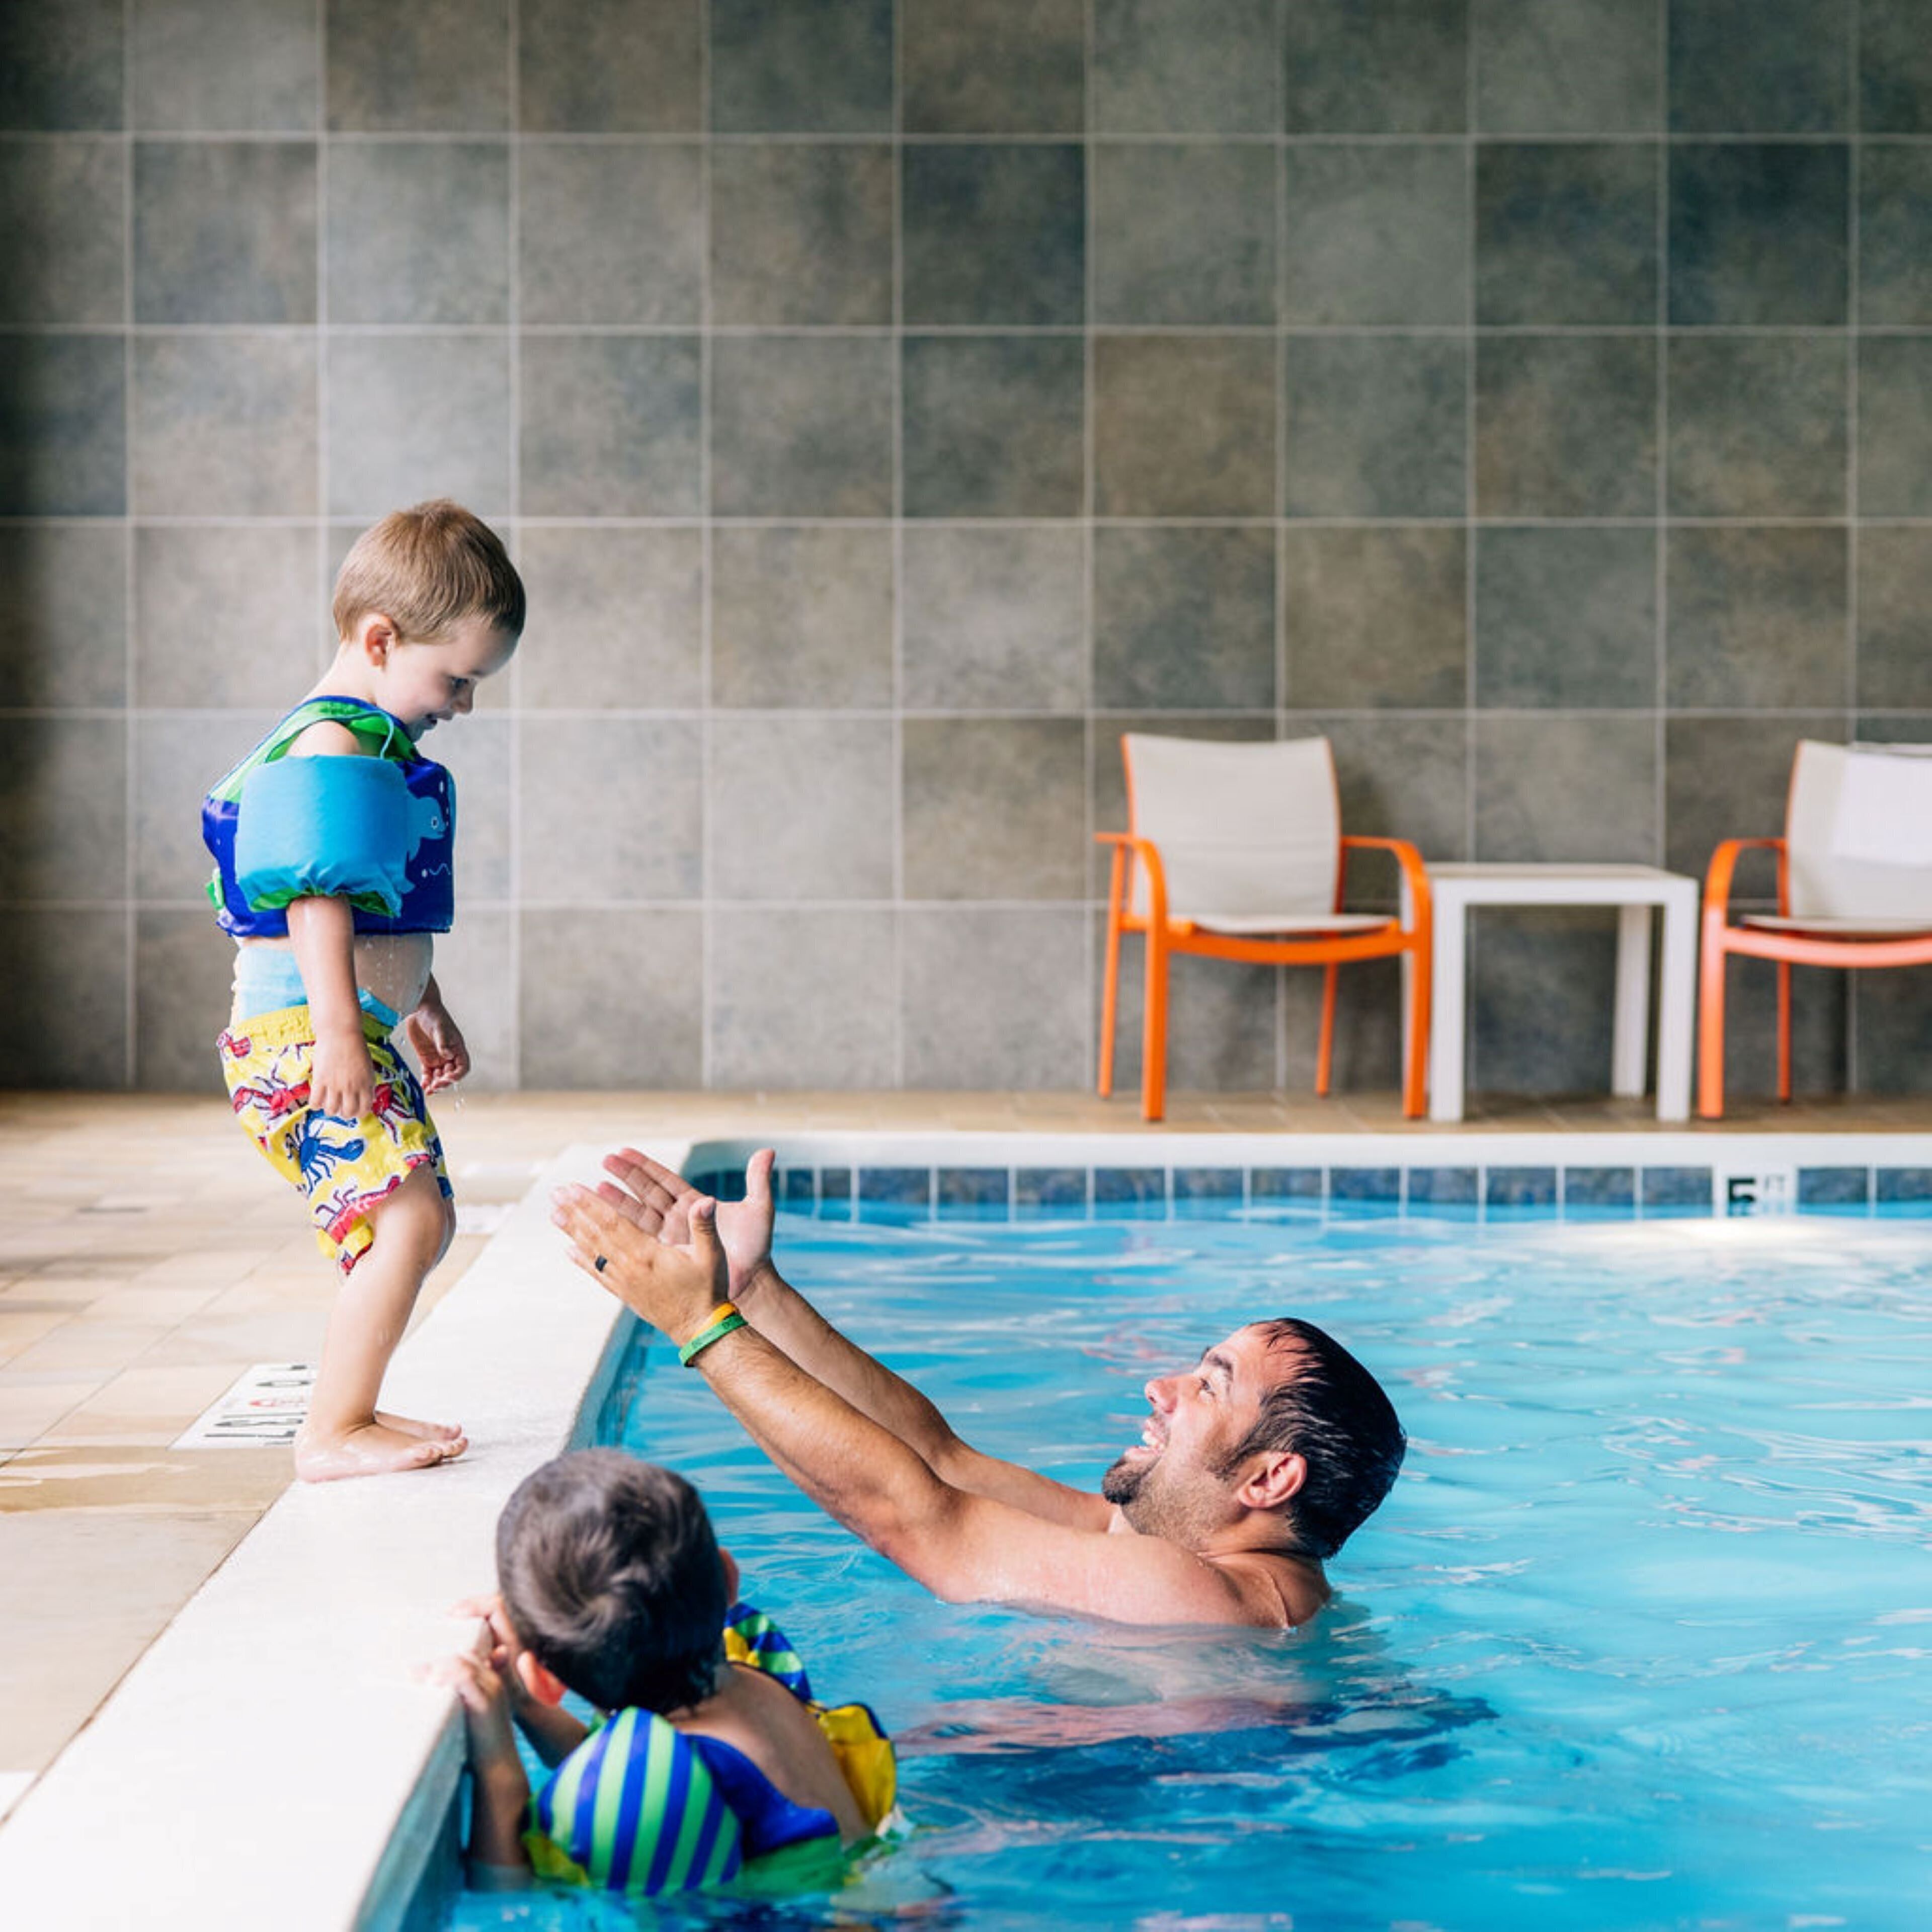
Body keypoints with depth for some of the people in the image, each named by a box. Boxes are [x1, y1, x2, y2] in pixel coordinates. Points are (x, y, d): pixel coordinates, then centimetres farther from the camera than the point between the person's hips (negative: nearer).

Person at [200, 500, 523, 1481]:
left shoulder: (375, 743, 19)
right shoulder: (331, 745, -14)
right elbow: (315, 896, -23)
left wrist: (426, 1010, 34)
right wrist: (337, 1028, -29)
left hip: (356, 1035, 11)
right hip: (302, 1038, -11)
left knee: (419, 1225, 17)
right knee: (405, 1218, -20)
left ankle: (352, 1411, 25)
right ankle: (332, 1435, -16)